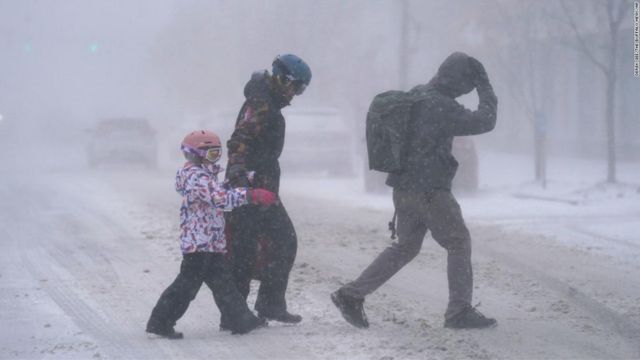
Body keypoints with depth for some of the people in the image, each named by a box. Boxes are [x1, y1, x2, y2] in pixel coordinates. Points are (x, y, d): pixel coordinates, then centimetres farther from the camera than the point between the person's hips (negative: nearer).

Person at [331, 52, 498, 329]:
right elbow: (483, 122, -17)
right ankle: (459, 312, 5)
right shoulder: (441, 106, -18)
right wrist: (486, 90, -5)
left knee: (405, 246, 17)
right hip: (429, 190, -9)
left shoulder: (415, 96, 10)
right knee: (458, 243, 3)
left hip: (404, 187, 9)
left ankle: (351, 295, 14)